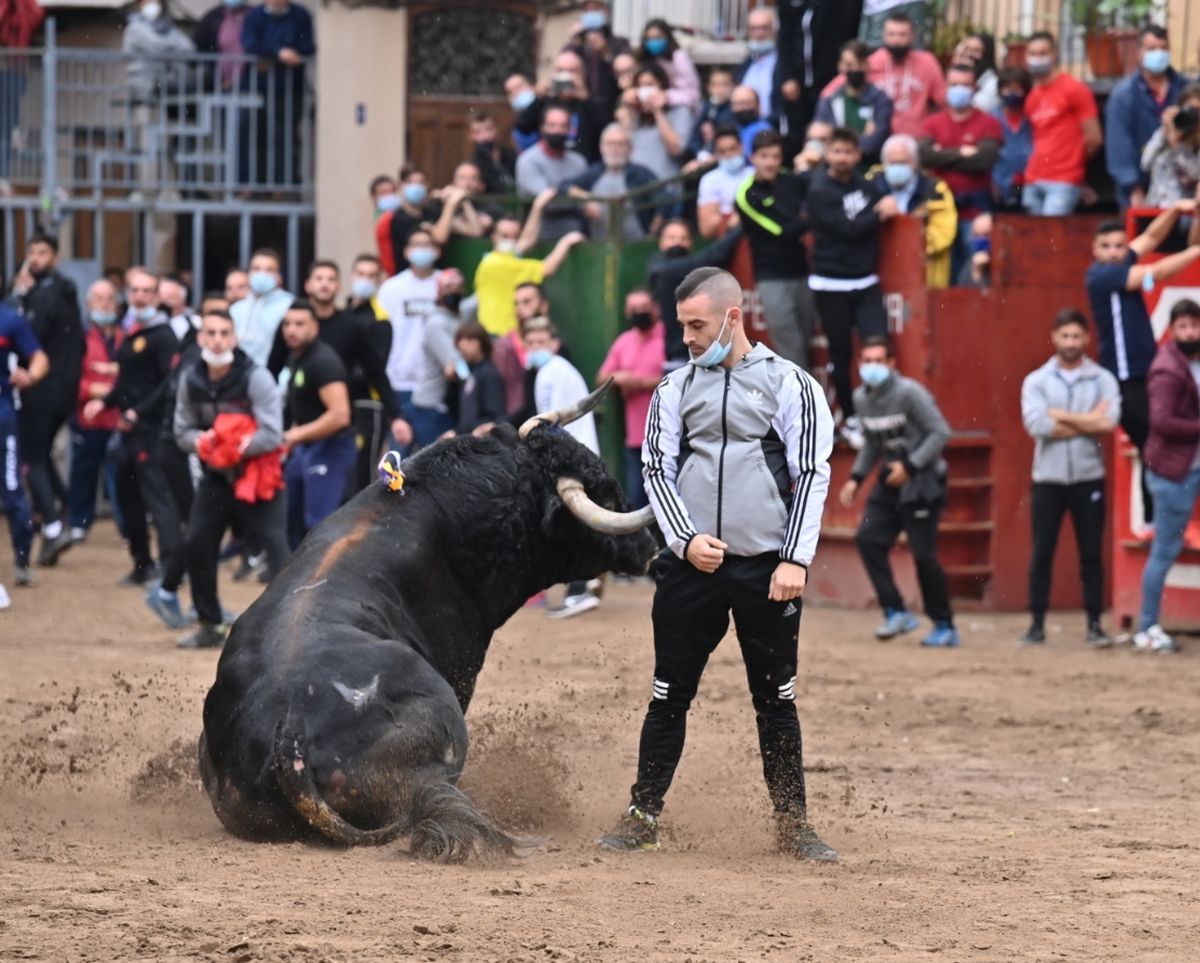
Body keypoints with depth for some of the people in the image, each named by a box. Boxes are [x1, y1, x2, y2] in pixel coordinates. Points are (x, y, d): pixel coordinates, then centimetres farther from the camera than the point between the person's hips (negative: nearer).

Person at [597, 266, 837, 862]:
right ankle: (643, 817, 12)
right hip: (691, 562, 2)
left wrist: (795, 559, -8)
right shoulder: (675, 389, 10)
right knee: (670, 696, 4)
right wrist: (686, 540, -8)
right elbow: (657, 470, 8)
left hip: (766, 567, -2)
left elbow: (812, 475, -1)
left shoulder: (789, 384, 2)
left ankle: (792, 823, 12)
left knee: (776, 700, 4)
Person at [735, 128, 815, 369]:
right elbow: (784, 231, -12)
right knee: (790, 349, -9)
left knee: (804, 346, 7)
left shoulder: (791, 181, 5)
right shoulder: (748, 195, -9)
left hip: (801, 272, 5)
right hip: (773, 279, -5)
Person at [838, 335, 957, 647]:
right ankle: (896, 612, -1)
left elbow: (941, 432, -15)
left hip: (922, 480, -7)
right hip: (890, 481, 7)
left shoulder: (909, 393, -14)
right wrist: (856, 478, 10)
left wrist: (910, 465, -20)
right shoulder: (861, 398, 8)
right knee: (868, 539, -8)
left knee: (923, 552, -8)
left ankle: (945, 627, 4)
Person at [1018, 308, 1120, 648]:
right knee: (1042, 553, 2)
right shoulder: (1036, 381, 3)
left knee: (1091, 554, 3)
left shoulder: (1103, 380, 2)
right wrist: (1087, 422, -12)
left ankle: (1094, 625, 9)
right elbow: (1036, 425, -13)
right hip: (1048, 479, 0)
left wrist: (1060, 416, -11)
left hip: (1089, 479, 0)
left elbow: (1109, 422, -14)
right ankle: (1037, 624, 8)